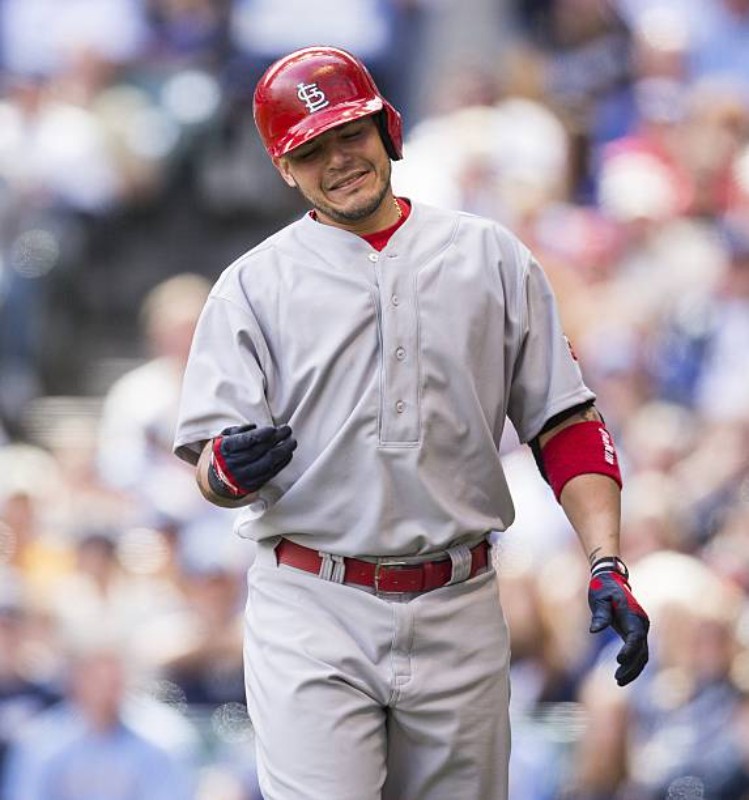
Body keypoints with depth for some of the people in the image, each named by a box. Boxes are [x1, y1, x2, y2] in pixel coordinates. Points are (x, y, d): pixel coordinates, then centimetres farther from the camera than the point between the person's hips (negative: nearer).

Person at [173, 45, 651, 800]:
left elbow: (565, 425, 9)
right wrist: (229, 468, -26)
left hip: (458, 615, 2)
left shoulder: (491, 256, 10)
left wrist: (606, 565, -4)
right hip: (310, 613, -2)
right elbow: (210, 461, -1)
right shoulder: (253, 284, 5)